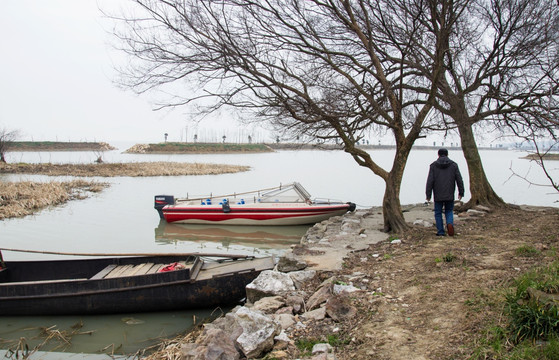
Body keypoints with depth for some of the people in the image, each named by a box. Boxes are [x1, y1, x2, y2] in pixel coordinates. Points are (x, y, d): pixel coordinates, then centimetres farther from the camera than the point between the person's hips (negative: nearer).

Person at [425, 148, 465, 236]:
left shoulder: (433, 165, -1)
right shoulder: (454, 165, 3)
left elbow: (430, 181, -6)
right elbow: (459, 180, 2)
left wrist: (428, 195, -2)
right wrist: (461, 192, 11)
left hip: (438, 196, -1)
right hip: (450, 195, 1)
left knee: (438, 213, 10)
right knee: (449, 211, 16)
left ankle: (440, 232, 8)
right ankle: (450, 223, -11)